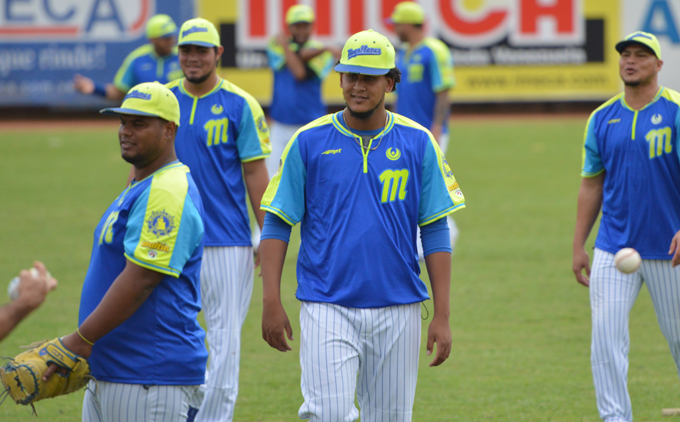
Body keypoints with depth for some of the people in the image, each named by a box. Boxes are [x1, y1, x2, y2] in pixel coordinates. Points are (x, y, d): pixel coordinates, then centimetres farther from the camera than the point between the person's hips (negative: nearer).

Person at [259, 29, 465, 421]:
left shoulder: (418, 143, 4)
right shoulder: (309, 142, 1)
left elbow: (436, 232, 4)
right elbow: (277, 224, 3)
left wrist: (442, 316, -1)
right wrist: (272, 301, -5)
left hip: (398, 311, 1)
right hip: (327, 310, -1)